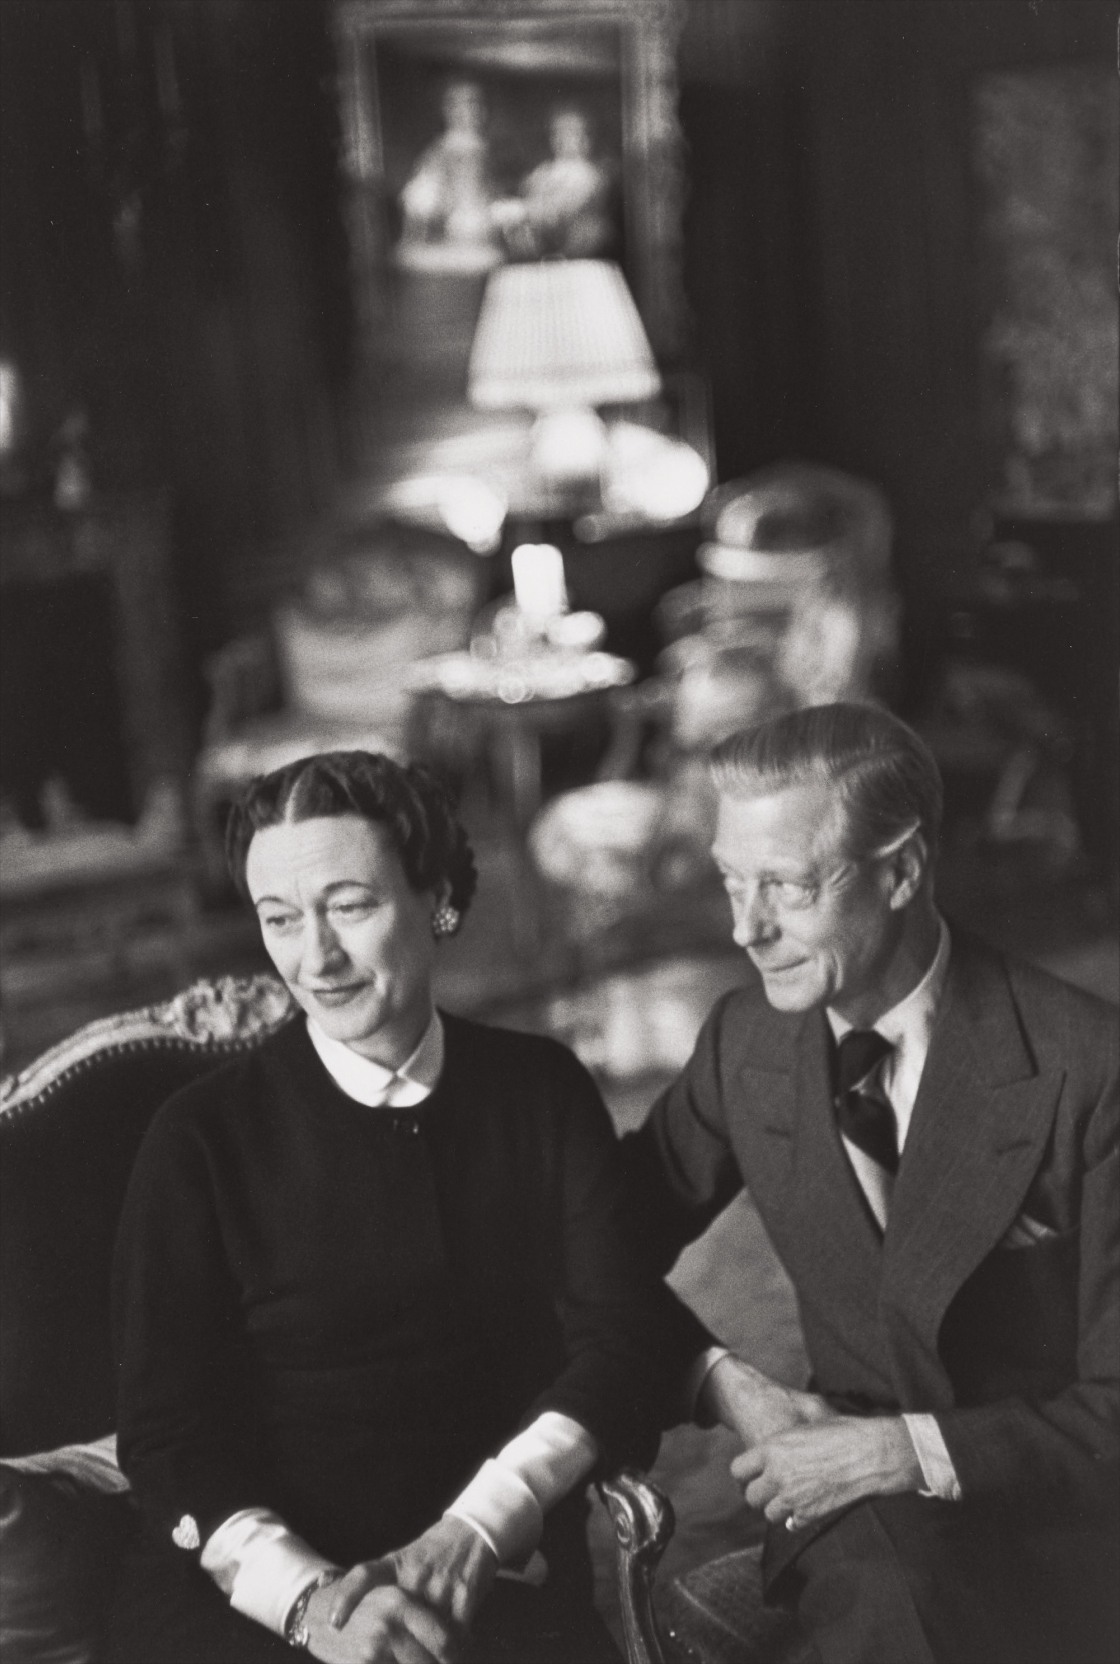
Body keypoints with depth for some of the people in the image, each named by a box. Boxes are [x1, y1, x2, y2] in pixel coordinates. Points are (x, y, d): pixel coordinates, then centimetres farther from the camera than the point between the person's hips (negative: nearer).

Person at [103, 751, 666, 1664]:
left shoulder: (543, 1090, 8)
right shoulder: (205, 1137, 2)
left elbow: (614, 1337, 3)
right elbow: (168, 1433, -1)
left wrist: (475, 1529, -11)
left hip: (498, 1583, 1)